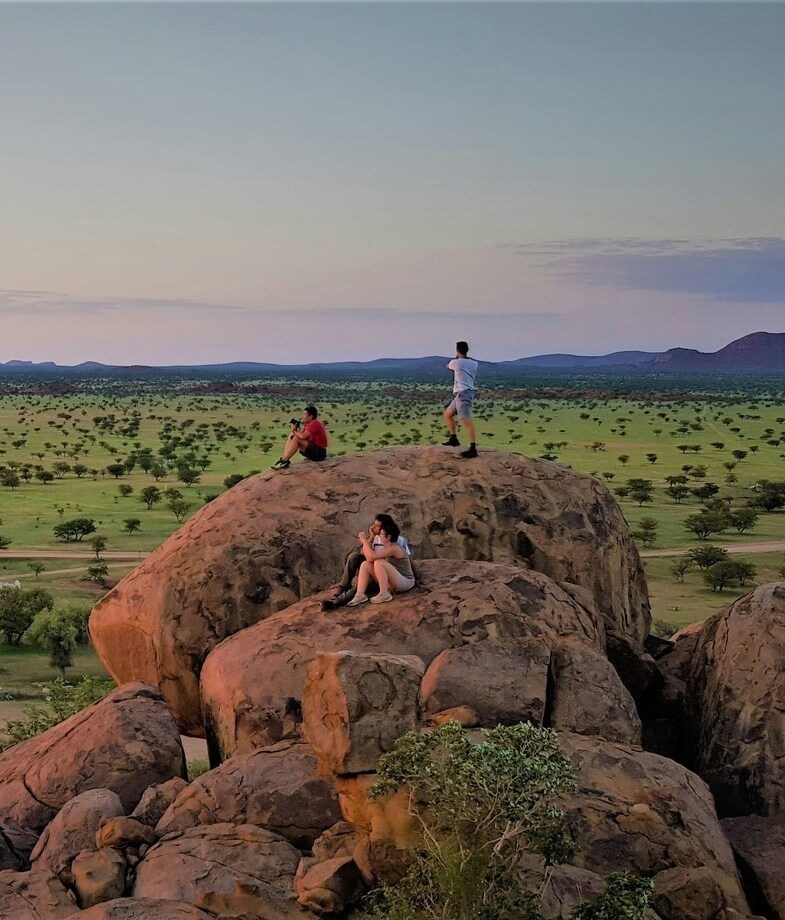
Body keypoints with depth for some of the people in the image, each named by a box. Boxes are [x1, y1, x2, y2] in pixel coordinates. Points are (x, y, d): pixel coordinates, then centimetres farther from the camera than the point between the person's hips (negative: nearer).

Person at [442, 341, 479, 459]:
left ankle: (473, 449, -22)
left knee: (467, 422, -15)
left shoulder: (455, 362, -6)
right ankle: (454, 439, 25)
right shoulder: (474, 363, 11)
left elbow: (447, 367, 18)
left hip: (463, 394, -9)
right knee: (447, 414, 22)